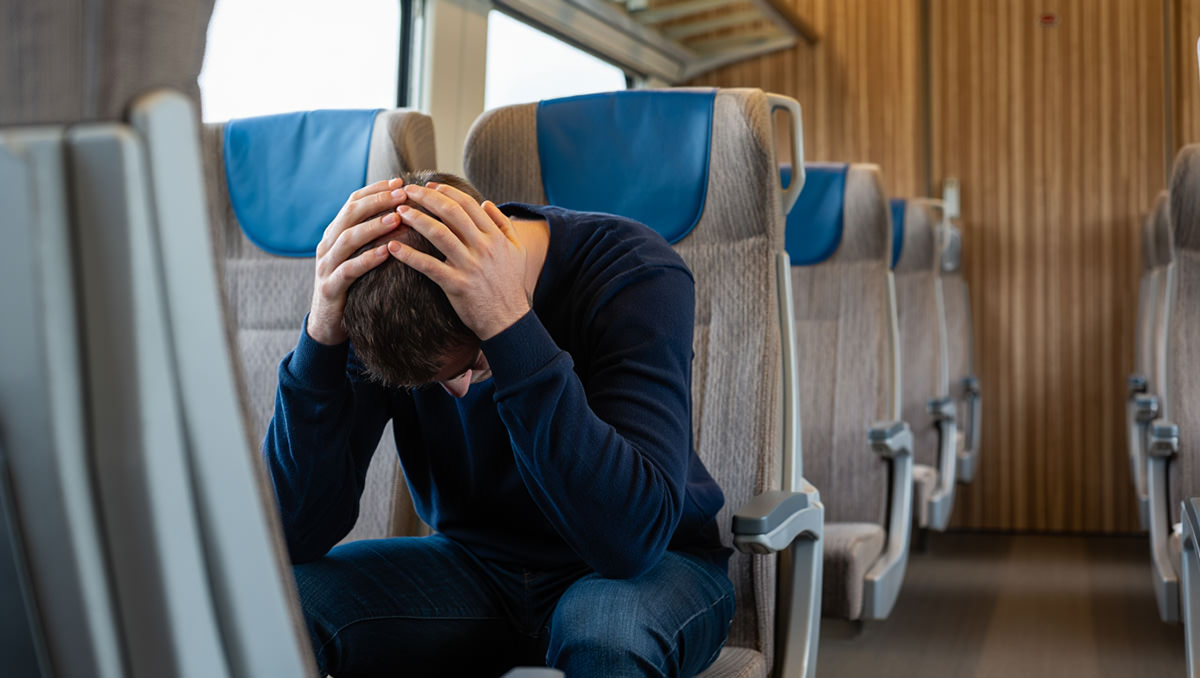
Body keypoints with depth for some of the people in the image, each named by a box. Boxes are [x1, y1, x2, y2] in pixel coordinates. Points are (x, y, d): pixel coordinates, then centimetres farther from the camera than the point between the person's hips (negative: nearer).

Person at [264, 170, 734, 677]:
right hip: (481, 566, 2)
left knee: (607, 632, -37)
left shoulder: (638, 278, -24)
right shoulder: (379, 301, -14)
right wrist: (322, 332, -31)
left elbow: (632, 538, -36)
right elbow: (296, 534, -19)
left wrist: (511, 327, -41)